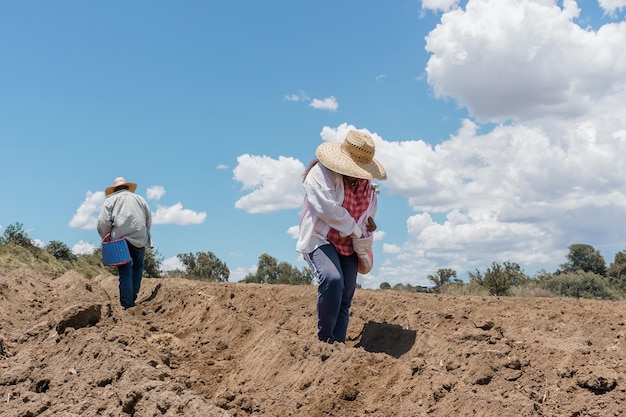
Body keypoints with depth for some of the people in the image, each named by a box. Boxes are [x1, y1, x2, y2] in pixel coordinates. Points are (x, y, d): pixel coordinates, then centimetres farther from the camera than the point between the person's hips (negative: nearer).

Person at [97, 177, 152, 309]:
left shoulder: (111, 200, 11)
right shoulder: (139, 199, 18)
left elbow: (103, 223, 1)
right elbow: (149, 221, 15)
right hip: (140, 240, 2)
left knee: (125, 272, -2)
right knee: (137, 267, 18)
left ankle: (127, 304, -7)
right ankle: (133, 298, 12)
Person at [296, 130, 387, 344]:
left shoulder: (366, 184, 7)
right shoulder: (320, 174, -14)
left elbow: (369, 211, 27)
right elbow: (327, 209, -24)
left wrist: (367, 226, 4)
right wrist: (356, 230, -14)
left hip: (348, 246, 7)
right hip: (320, 239, -7)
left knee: (345, 298, -1)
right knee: (332, 279, -31)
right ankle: (324, 338, -19)